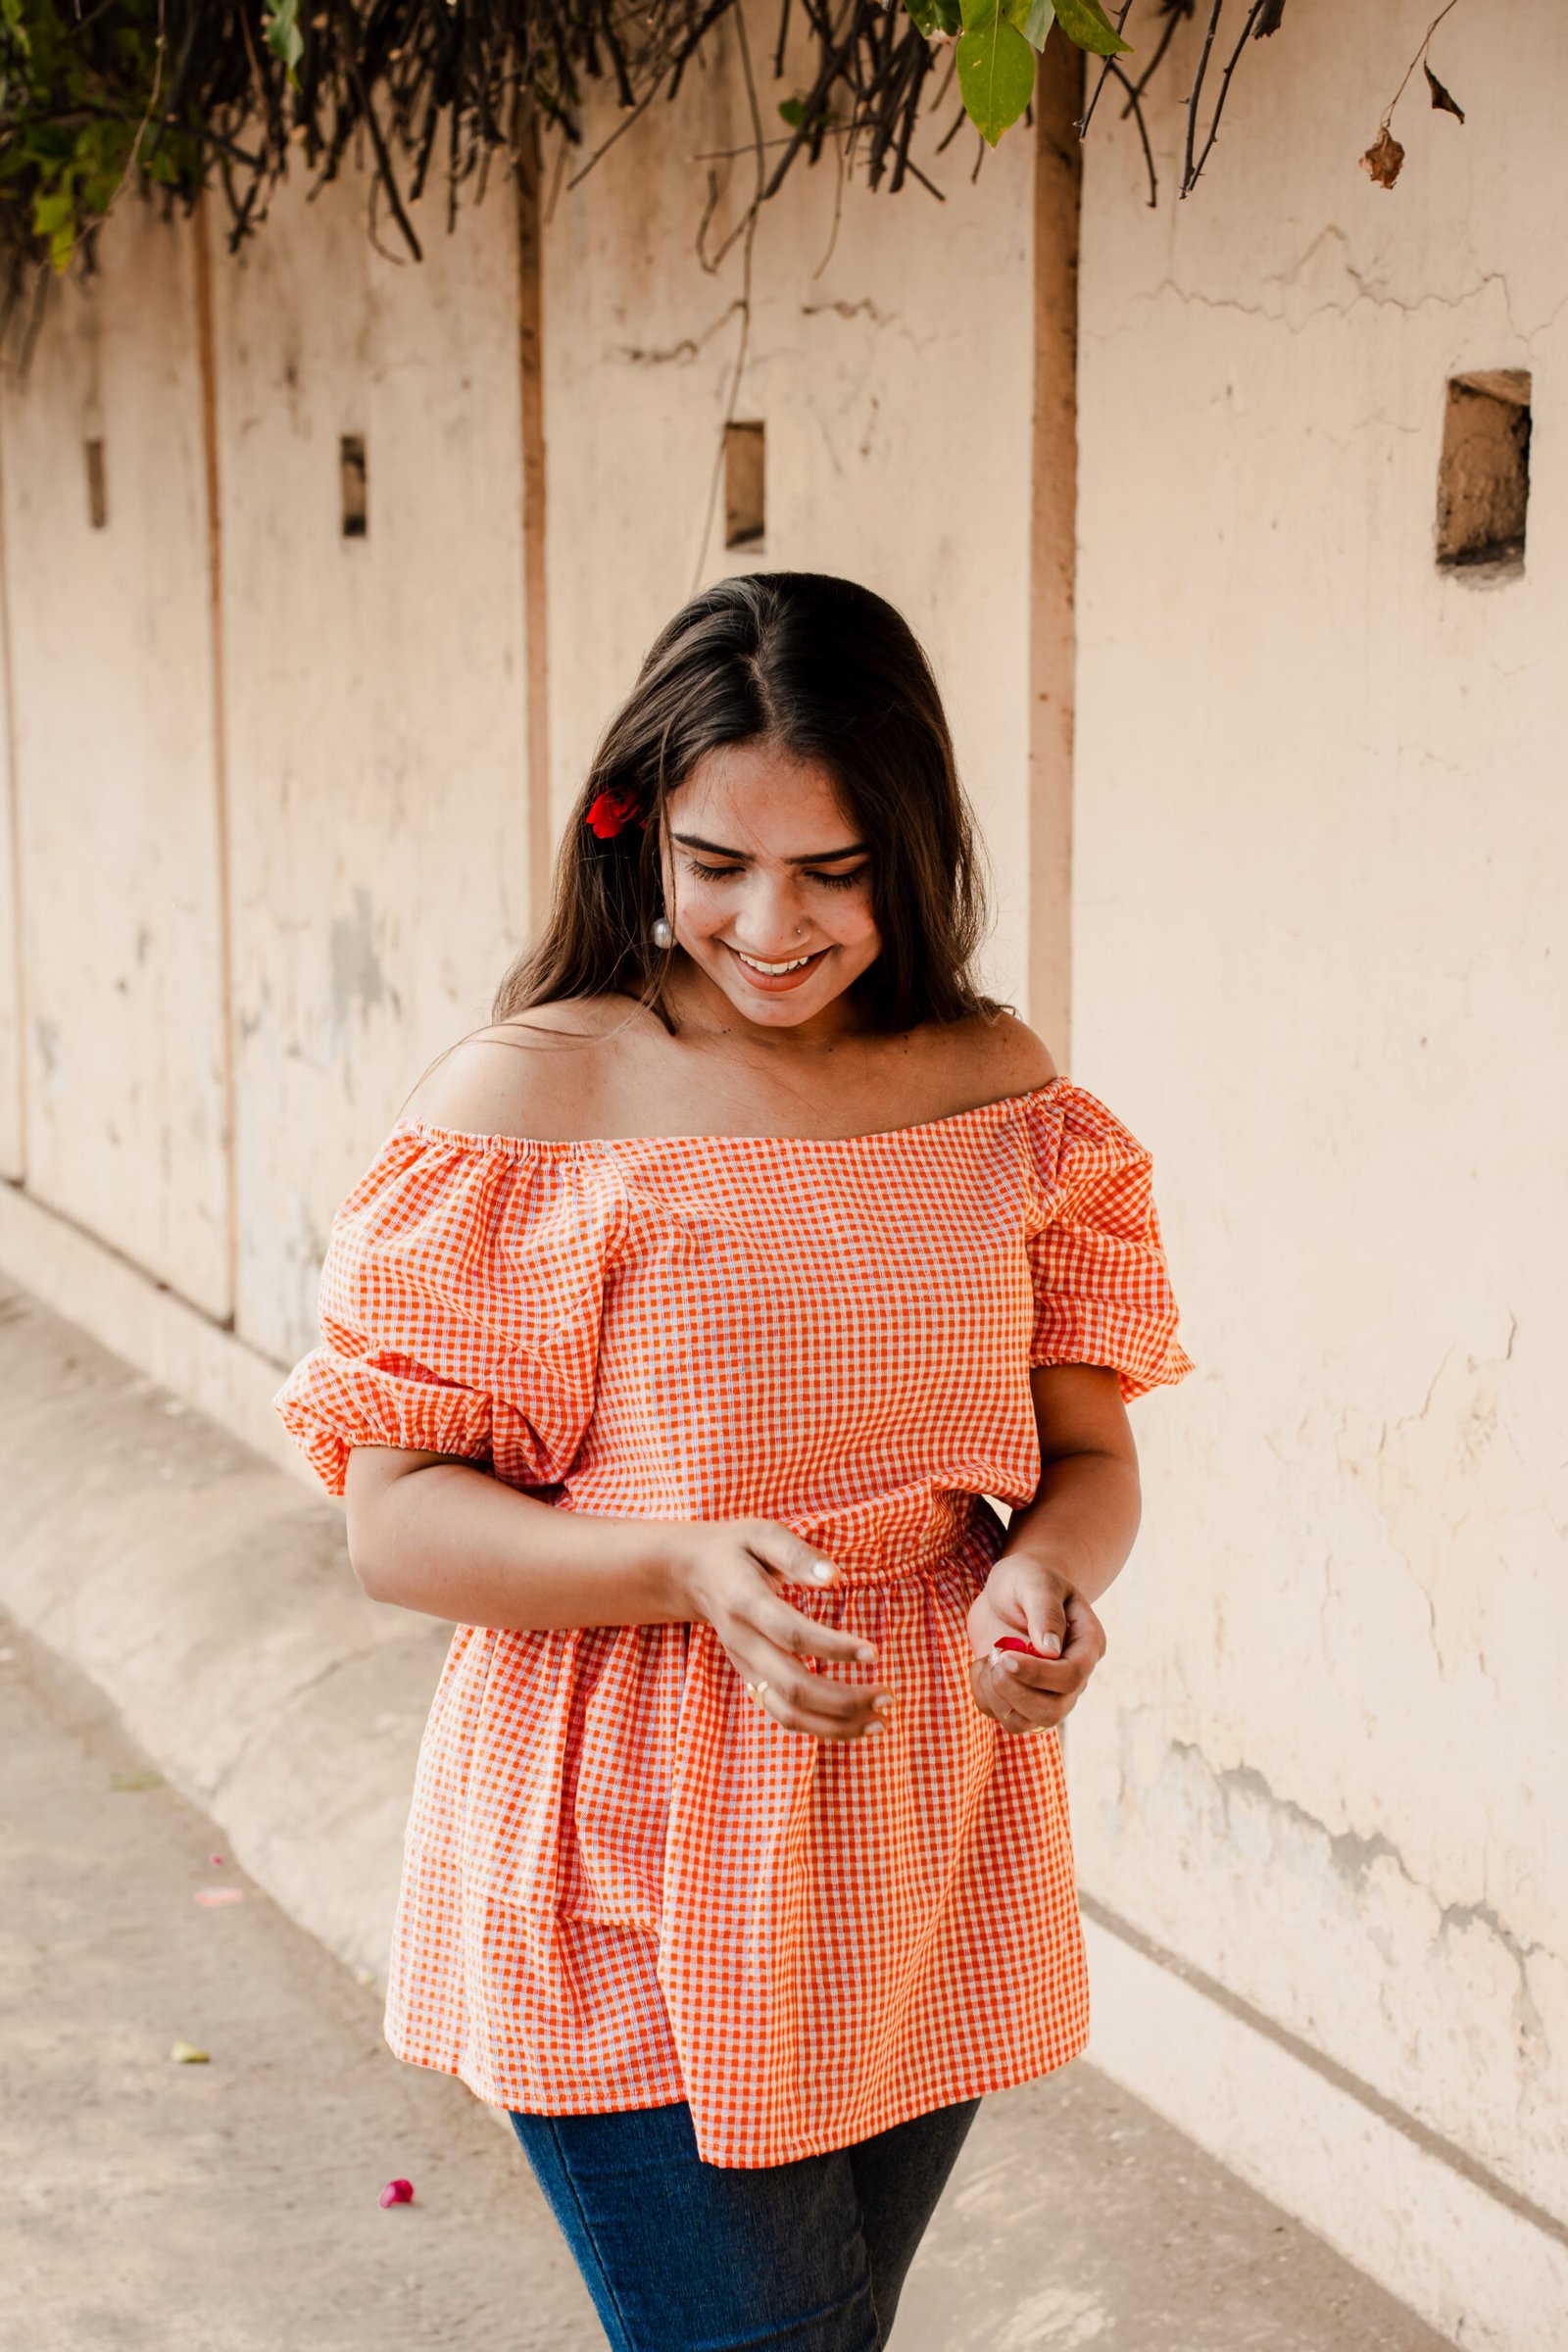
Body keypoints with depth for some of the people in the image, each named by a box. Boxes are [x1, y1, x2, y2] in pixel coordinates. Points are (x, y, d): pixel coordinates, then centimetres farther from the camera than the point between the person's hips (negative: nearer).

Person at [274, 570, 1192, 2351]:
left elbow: (1089, 1450, 6)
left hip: (925, 1863, 5)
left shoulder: (999, 1089, 1)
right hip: (633, 1874, -4)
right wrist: (688, 1567, -27)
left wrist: (1045, 1575, -17)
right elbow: (398, 1519, -11)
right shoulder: (528, 1100, -12)